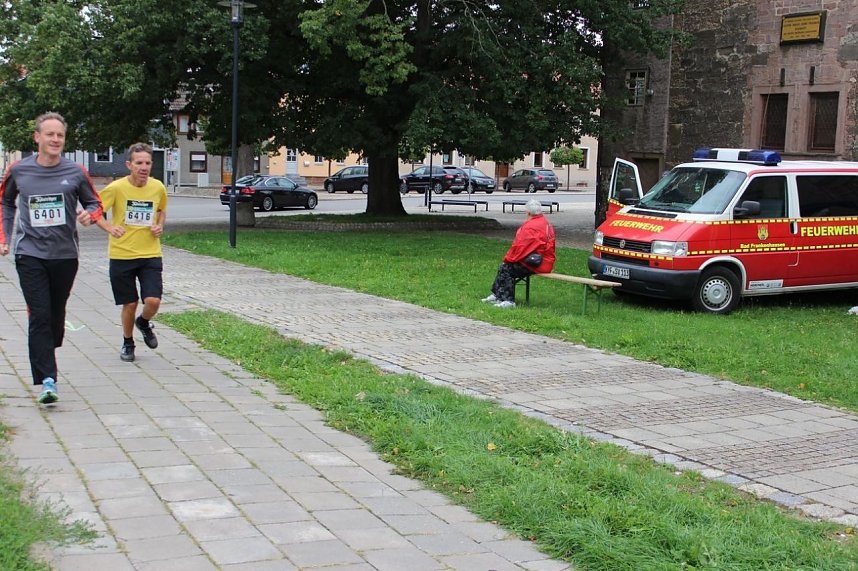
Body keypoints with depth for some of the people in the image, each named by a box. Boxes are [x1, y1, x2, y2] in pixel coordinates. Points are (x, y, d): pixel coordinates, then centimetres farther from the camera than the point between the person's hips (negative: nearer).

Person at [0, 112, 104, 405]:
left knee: (56, 315, 11)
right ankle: (47, 380, -12)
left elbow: (95, 203, 11)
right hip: (30, 254, -1)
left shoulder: (75, 172, -1)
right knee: (39, 316, -10)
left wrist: (89, 214, -12)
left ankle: (45, 356, 36)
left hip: (65, 255, 1)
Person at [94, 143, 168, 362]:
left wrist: (160, 226, 1)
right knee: (130, 304, 5)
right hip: (121, 255, -2)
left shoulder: (158, 187, -1)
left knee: (153, 301, -11)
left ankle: (143, 322, 25)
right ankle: (127, 343, 32)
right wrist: (109, 228, -20)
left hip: (150, 254, 2)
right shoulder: (116, 188, -11)